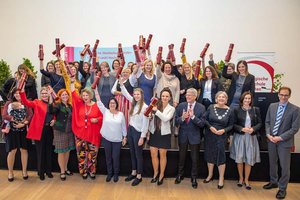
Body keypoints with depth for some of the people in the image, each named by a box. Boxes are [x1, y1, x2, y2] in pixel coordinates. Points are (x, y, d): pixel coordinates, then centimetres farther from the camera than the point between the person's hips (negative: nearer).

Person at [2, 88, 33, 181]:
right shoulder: (9, 103, 6)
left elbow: (30, 115, -3)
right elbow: (4, 116, -5)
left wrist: (23, 123, -17)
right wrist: (16, 120, -14)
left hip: (23, 130, 1)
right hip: (11, 130, -1)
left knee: (24, 150, 6)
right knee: (12, 150, 1)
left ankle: (24, 171, 19)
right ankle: (10, 172, 16)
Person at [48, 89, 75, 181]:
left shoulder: (70, 106, 8)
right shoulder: (58, 105, -8)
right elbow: (51, 111, -31)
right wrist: (51, 97, -39)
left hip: (69, 131, 5)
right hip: (60, 131, -5)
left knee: (67, 151, 14)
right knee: (61, 152, 2)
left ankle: (66, 169, 31)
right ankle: (62, 172, 15)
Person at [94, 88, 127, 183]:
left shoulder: (121, 114, -1)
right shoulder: (105, 112, -1)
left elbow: (123, 126, 5)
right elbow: (99, 101, -8)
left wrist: (124, 137, 4)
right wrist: (95, 89, -14)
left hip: (117, 140, -1)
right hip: (106, 139, 1)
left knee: (115, 157, 5)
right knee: (108, 157, 11)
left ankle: (116, 174, 24)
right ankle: (109, 173, 28)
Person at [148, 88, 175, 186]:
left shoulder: (171, 109, -5)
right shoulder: (156, 106, 1)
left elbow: (166, 119, -21)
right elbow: (151, 117, 2)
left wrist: (156, 110, -24)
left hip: (164, 134, -2)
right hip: (154, 133, 3)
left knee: (162, 155, 11)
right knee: (153, 155, 9)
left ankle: (161, 175, 27)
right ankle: (155, 173, 31)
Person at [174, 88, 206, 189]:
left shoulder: (201, 108, -10)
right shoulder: (181, 106, -3)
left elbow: (202, 124, -13)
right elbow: (176, 121, -4)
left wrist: (193, 116, -27)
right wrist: (182, 118, -24)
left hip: (194, 136, -2)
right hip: (183, 135, 2)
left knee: (195, 158, 11)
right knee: (182, 157, 18)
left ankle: (194, 178, 29)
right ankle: (180, 175, 38)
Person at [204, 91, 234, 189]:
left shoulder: (229, 111, -4)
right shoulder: (211, 107, -3)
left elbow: (231, 125, 2)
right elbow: (205, 119, 0)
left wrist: (224, 130, -15)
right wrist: (210, 127, -16)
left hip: (221, 136, -1)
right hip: (209, 135, 2)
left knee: (221, 156, 2)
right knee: (209, 155, 12)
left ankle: (221, 179, 17)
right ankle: (210, 175, 32)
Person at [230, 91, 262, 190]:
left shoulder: (256, 110, 4)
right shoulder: (236, 110, -1)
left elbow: (259, 123, 3)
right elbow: (233, 124, -2)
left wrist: (253, 129, -15)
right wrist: (242, 129, -18)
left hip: (251, 137, 1)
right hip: (239, 136, -1)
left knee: (249, 159, 4)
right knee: (239, 159, 6)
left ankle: (246, 180, 21)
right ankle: (241, 178, 25)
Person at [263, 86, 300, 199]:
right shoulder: (272, 106, 5)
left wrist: (280, 138, -16)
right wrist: (268, 134, -6)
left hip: (284, 142, -4)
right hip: (271, 140, 4)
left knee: (285, 166, 4)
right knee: (272, 163, 18)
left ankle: (282, 188, 21)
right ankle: (273, 182, 38)